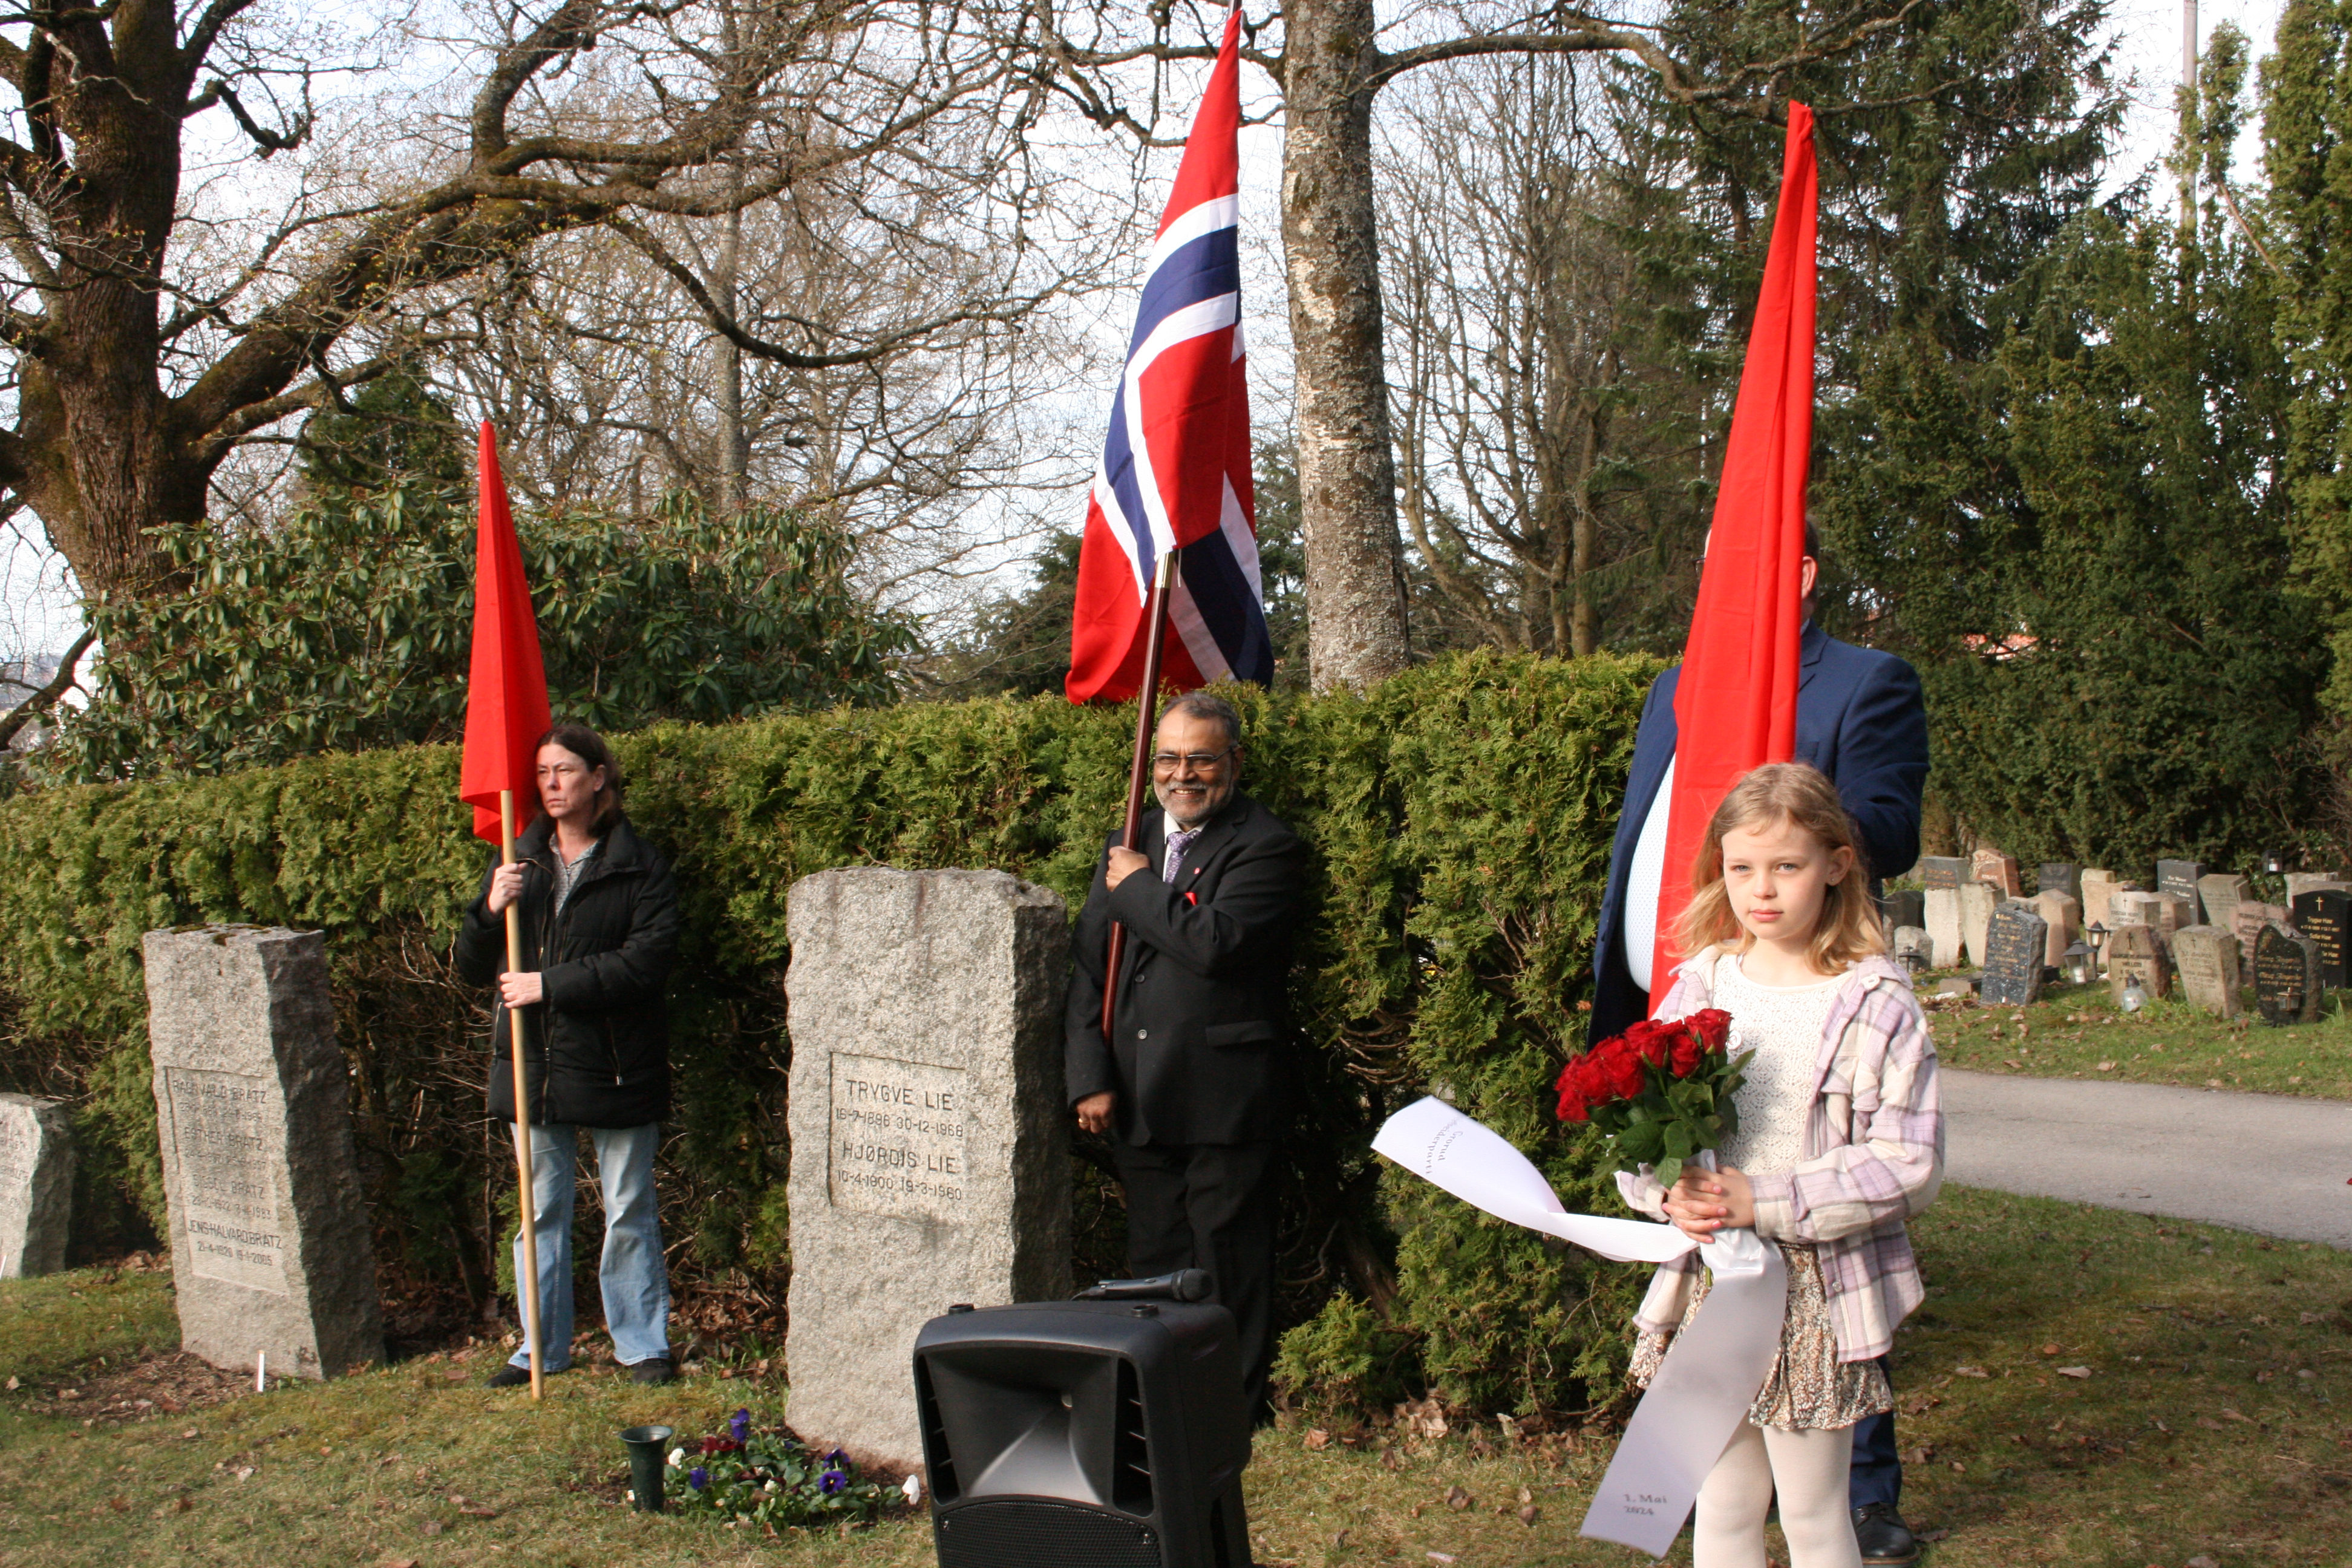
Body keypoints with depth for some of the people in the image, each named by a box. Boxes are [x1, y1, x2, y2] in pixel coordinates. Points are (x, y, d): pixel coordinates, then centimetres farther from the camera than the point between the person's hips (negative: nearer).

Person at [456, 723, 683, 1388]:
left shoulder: (640, 867, -5)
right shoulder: (519, 864, 10)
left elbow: (646, 961, -16)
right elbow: (472, 968, 10)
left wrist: (550, 984, -18)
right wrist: (490, 914, -11)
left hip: (615, 1065, -4)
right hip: (535, 1064, 4)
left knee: (628, 1213, 5)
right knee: (541, 1211, 11)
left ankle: (644, 1345, 17)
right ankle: (543, 1348, 21)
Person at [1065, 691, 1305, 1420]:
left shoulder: (1265, 847, -6)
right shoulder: (1129, 846, 15)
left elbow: (1215, 943, -23)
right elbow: (1088, 966, 11)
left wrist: (1139, 887, -9)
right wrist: (1089, 1077, 1)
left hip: (1223, 1104, -6)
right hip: (1137, 1100, 6)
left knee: (1229, 1271, 1)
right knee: (1154, 1265, 14)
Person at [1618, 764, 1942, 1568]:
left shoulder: (1875, 1003, -11)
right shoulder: (1703, 983, 2)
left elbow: (1909, 1165, -15)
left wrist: (1766, 1202, -22)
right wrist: (1670, 1193, -16)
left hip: (1815, 1296, -4)